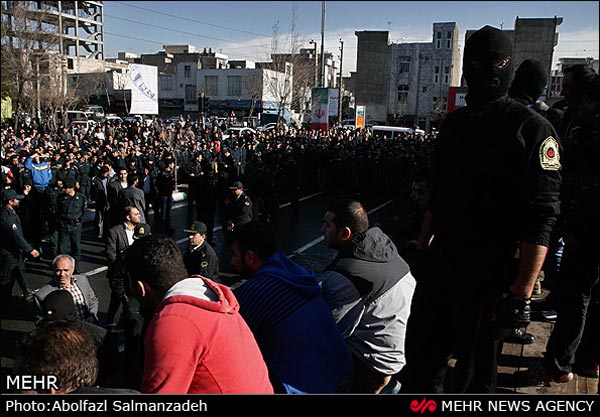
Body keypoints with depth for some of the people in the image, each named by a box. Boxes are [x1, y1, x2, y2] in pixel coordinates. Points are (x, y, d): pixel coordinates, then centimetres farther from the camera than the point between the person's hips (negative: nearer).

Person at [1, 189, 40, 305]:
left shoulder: (10, 212, 2)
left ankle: (26, 293, 41)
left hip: (16, 251, 10)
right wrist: (30, 249, -23)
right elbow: (16, 236, -29)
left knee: (21, 273, 24)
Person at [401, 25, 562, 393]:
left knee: (474, 376, 9)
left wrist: (522, 294, -21)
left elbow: (541, 220, -17)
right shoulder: (453, 123, 10)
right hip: (440, 267, 6)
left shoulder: (532, 129, -11)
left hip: (489, 277, -6)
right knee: (420, 357, 17)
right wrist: (424, 246, 16)